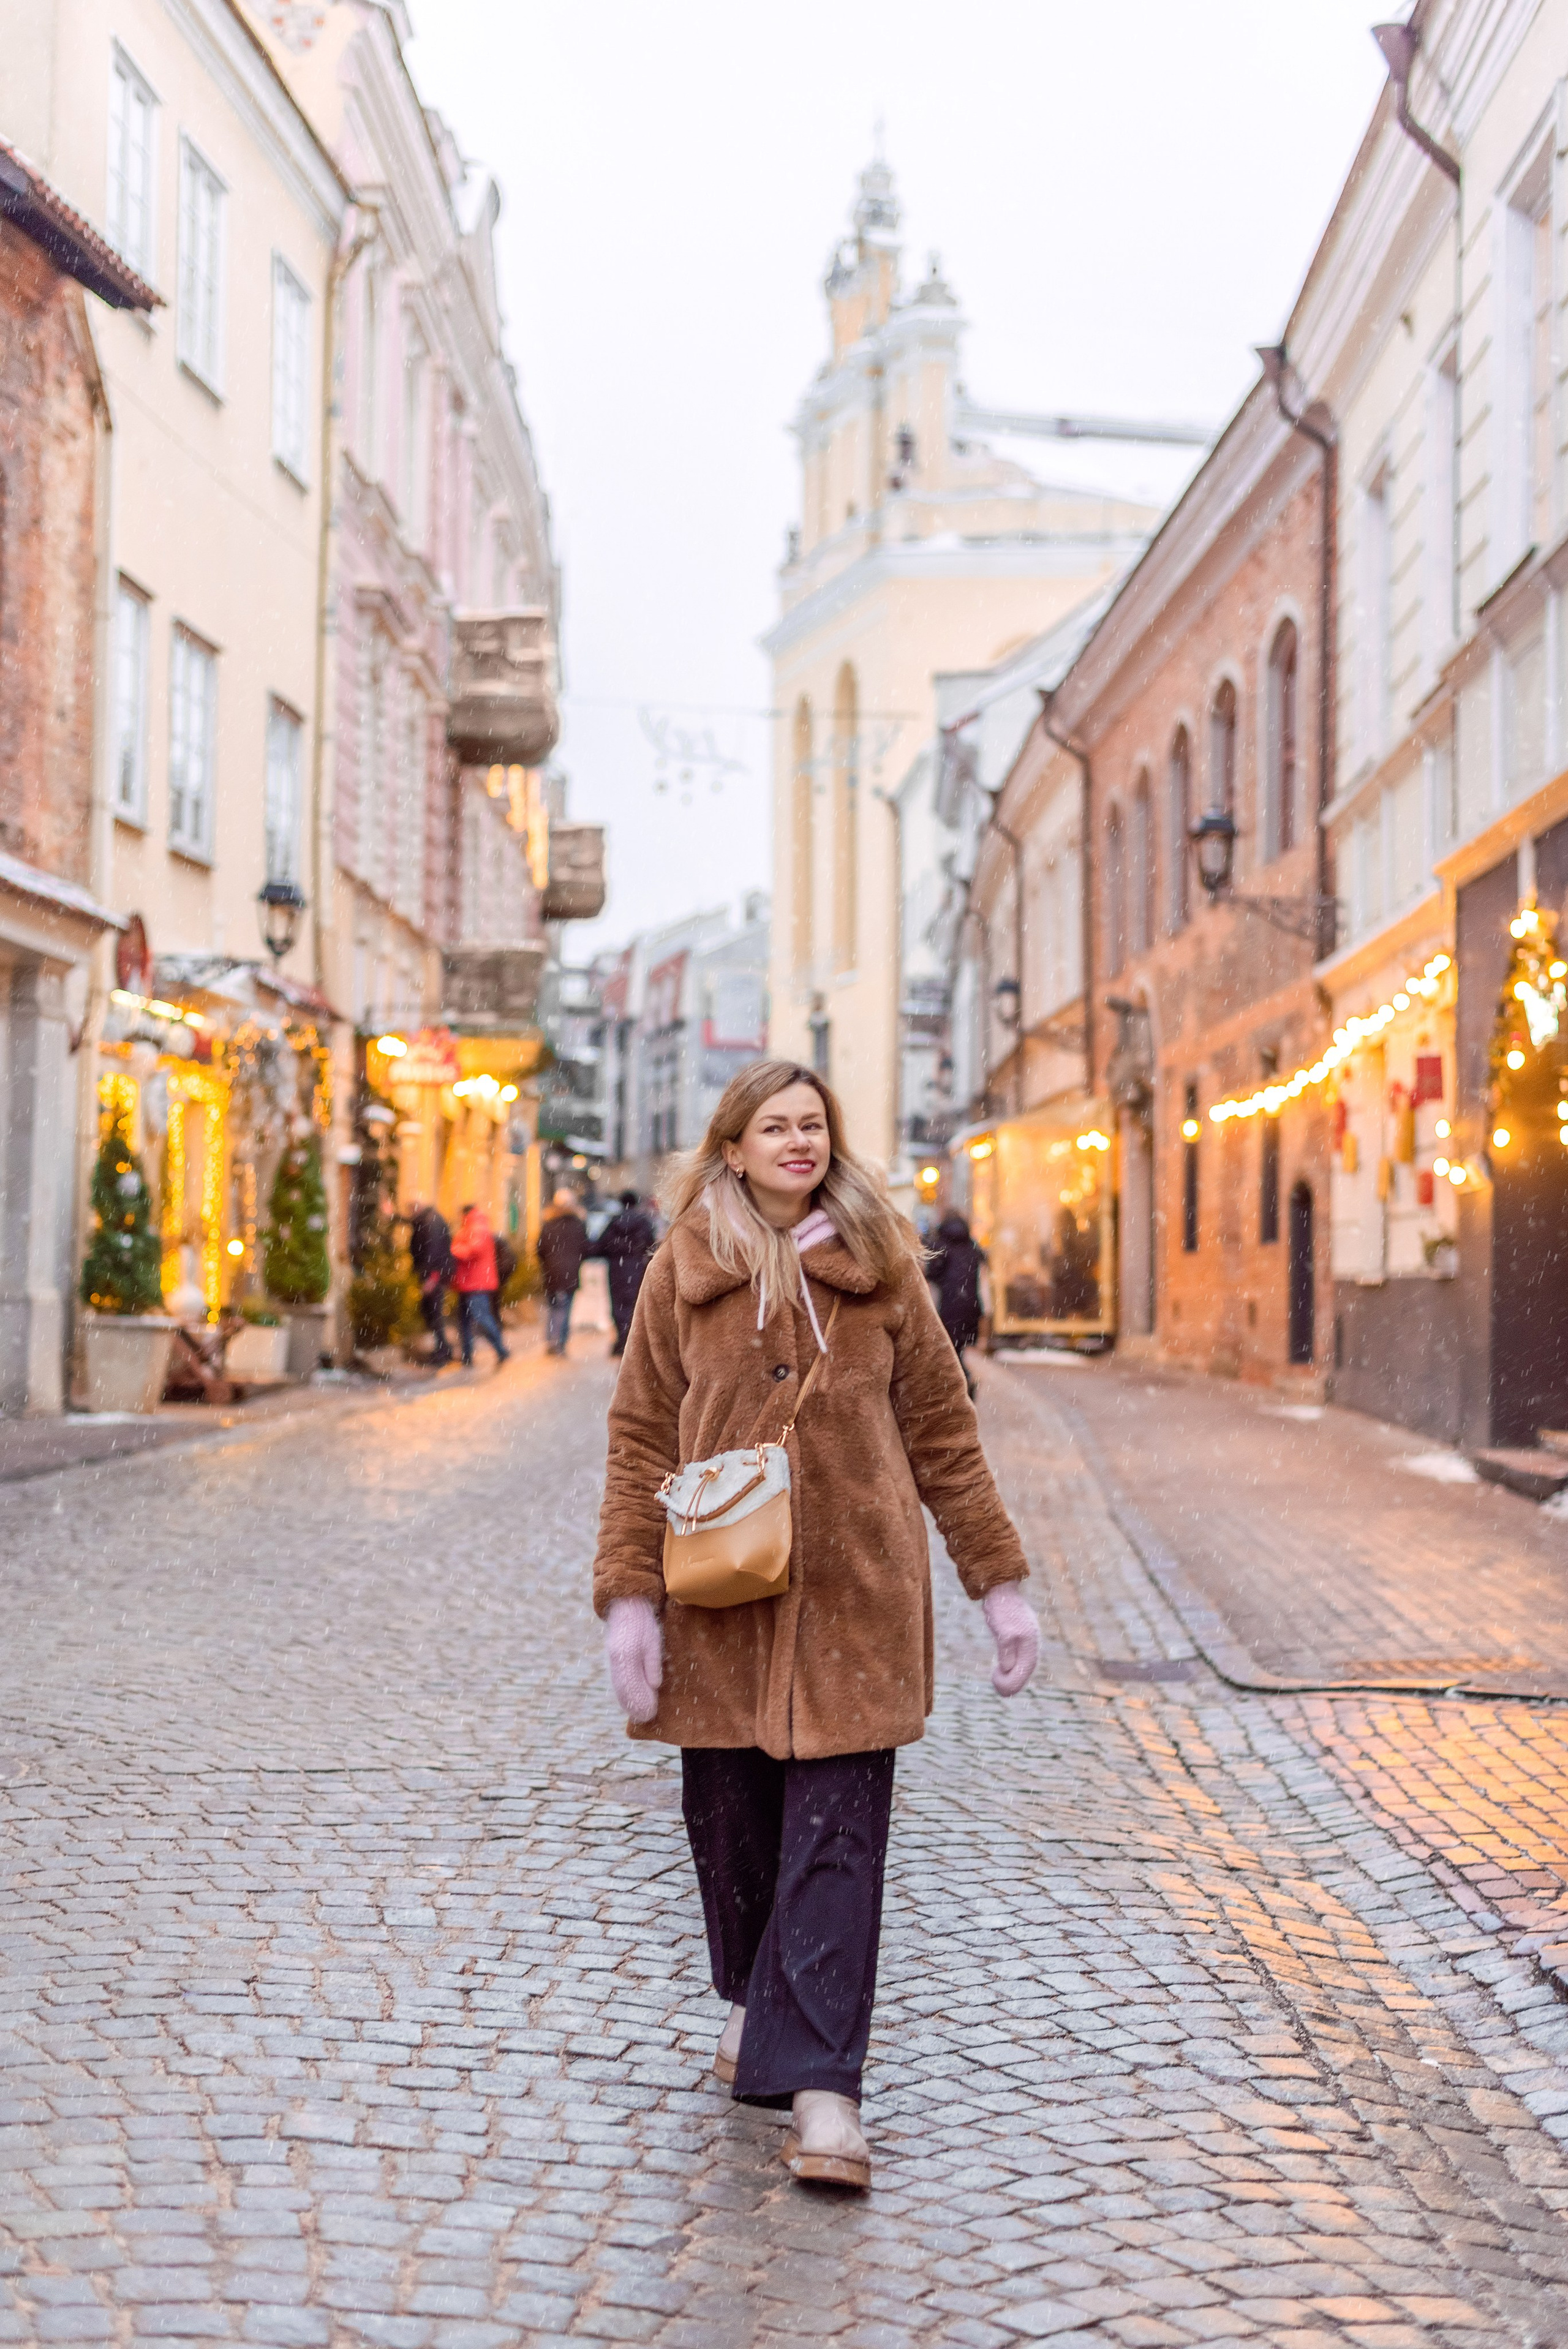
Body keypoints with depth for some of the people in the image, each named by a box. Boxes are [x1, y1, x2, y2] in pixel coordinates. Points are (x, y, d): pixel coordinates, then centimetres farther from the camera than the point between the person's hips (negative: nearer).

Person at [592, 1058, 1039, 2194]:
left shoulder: (880, 1267, 4)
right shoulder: (684, 1271, 4)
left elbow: (942, 1430, 8)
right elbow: (641, 1440, 3)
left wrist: (1000, 1581, 7)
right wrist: (630, 1596, -5)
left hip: (856, 1591, -1)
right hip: (721, 1594, 1)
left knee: (837, 1835, -6)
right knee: (730, 1819, 11)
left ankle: (819, 2081, -4)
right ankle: (757, 1997, 37)